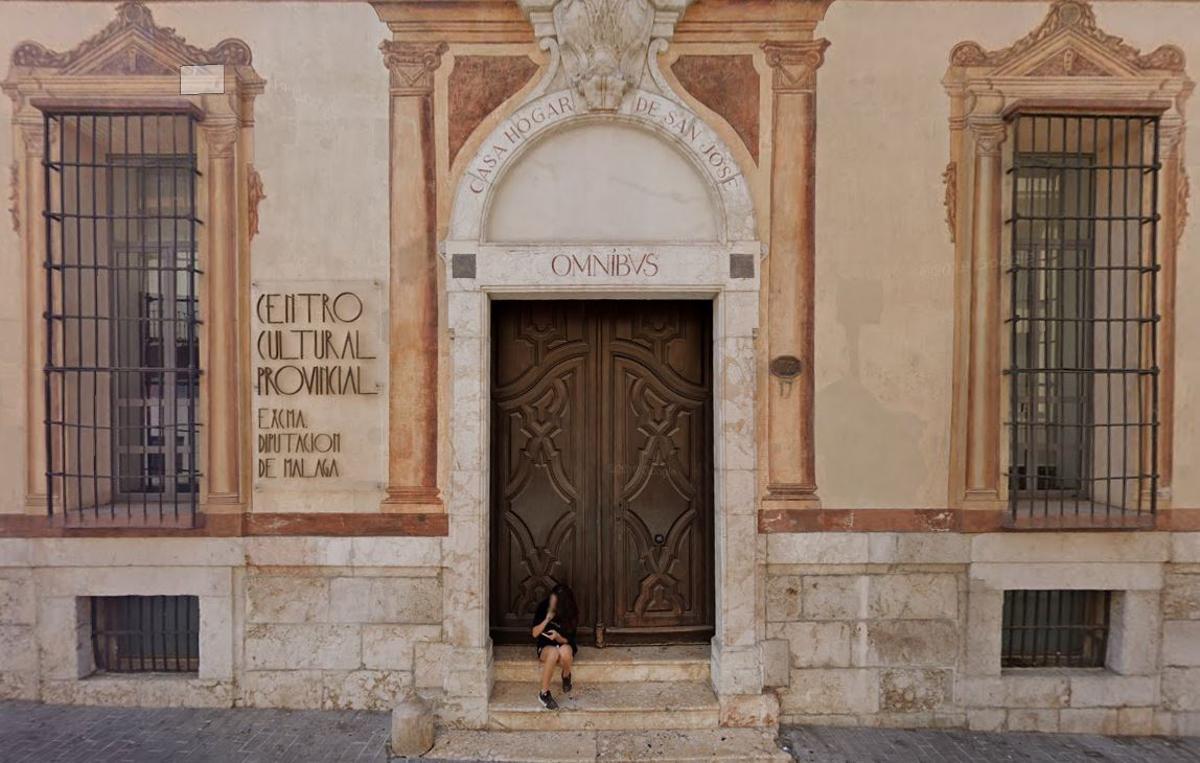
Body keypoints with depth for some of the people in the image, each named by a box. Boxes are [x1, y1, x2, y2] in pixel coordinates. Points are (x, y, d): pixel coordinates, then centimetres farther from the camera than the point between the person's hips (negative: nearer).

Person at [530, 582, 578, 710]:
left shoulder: (571, 613, -11)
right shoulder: (543, 607, -11)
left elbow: (567, 640, -7)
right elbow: (535, 633, -8)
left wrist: (558, 637, -29)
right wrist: (547, 619, -23)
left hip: (564, 645, 0)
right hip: (545, 647, 0)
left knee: (564, 651, -38)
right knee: (553, 652, -38)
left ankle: (566, 676, -5)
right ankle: (544, 694, -26)